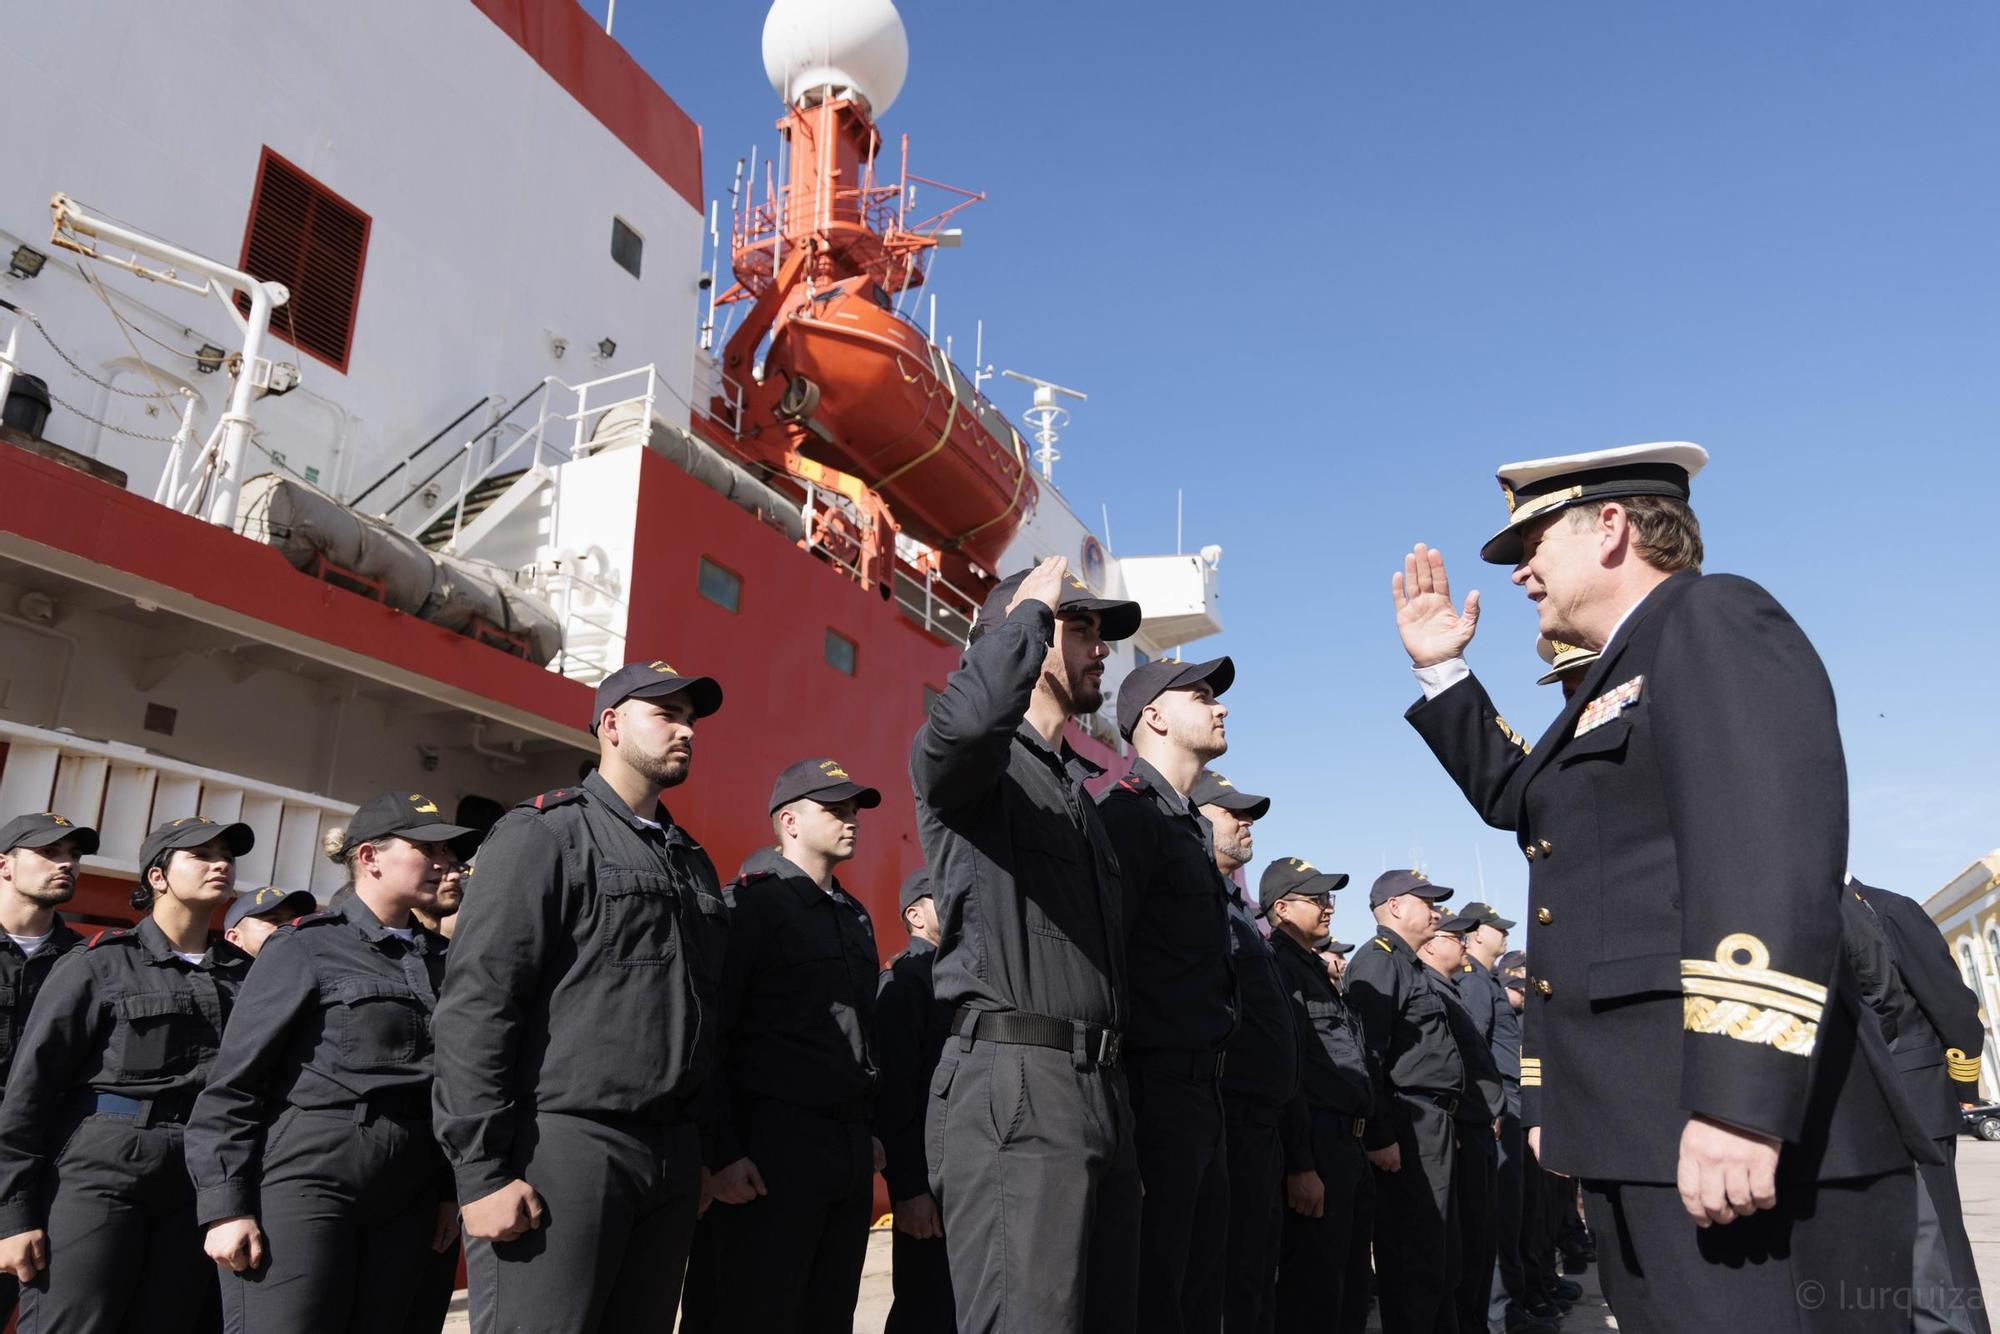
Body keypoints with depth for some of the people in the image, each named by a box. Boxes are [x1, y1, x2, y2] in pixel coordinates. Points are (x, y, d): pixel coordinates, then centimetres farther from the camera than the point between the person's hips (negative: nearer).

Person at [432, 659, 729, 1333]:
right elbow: (474, 1005, -11)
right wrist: (483, 1171, -16)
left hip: (672, 1155, 7)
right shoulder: (544, 832, -3)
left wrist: (712, 1151, 16)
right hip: (560, 1147, -6)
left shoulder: (693, 861, 19)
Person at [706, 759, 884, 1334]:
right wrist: (723, 1154, -16)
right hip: (774, 1146, -7)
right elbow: (709, 1034, -12)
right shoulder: (751, 904, -7)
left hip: (851, 1149, 7)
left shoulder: (856, 917, 17)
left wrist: (868, 1130, 15)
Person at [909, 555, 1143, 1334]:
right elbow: (966, 717, -29)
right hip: (1013, 1091, -8)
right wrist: (1032, 605, -11)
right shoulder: (971, 763, -1)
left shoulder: (1077, 788, 25)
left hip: (1102, 1091, 8)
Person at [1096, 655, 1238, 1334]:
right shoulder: (1130, 812, -12)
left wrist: (1209, 1083, 19)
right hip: (1155, 1090, -9)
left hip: (1199, 1091, 9)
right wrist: (1121, 1099, -21)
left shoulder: (1188, 823, 18)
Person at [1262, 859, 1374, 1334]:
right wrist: (1300, 1166, -23)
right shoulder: (1277, 966, -12)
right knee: (1315, 1293, -3)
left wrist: (1376, 1136, 19)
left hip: (1349, 1147, 10)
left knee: (1351, 1289, 16)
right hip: (1317, 1150, -10)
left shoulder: (1315, 969, 19)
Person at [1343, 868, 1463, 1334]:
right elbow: (1367, 1053, -20)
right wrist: (1379, 1135, -23)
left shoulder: (1409, 964, 20)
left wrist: (1445, 1122, 18)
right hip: (1409, 1128, -10)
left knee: (1440, 1254, 17)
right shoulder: (1378, 960, -11)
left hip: (1432, 1125, 10)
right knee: (1413, 1257, -5)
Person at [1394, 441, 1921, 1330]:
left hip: (1734, 1133, -9)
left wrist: (1742, 1105, -30)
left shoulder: (1712, 620, -6)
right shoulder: (1625, 676, 23)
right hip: (1645, 1134, 10)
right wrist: (1439, 668, 30)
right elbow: (1516, 794, 38)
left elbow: (1769, 846, -22)